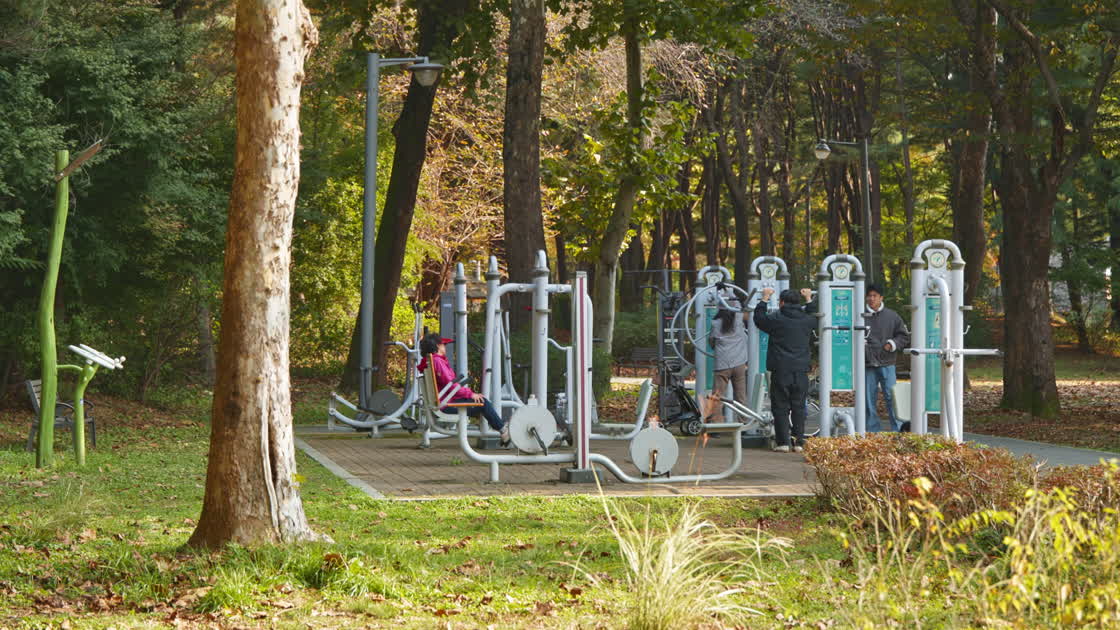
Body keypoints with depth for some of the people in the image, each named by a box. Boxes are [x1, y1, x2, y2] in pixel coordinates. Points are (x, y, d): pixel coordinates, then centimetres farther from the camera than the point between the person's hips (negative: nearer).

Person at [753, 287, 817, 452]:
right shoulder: (807, 320, 4)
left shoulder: (776, 319, -8)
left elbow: (759, 318, 10)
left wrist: (765, 299, 20)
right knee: (798, 407, 9)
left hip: (781, 371, -3)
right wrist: (809, 299, 38)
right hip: (801, 371, 3)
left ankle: (783, 442, -1)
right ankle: (798, 442, 7)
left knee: (781, 407, 3)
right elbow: (815, 320, 29)